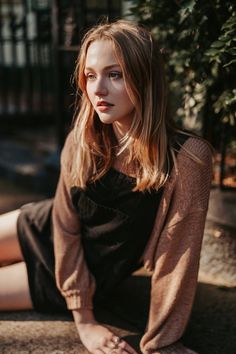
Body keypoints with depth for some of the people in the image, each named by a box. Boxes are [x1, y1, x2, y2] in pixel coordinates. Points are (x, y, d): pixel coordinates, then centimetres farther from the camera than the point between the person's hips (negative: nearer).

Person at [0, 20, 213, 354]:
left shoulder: (187, 157, -31)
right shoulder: (82, 141, -17)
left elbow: (177, 253, -26)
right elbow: (65, 224, -11)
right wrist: (83, 320, -12)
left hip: (91, 272, -3)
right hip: (47, 229, 4)